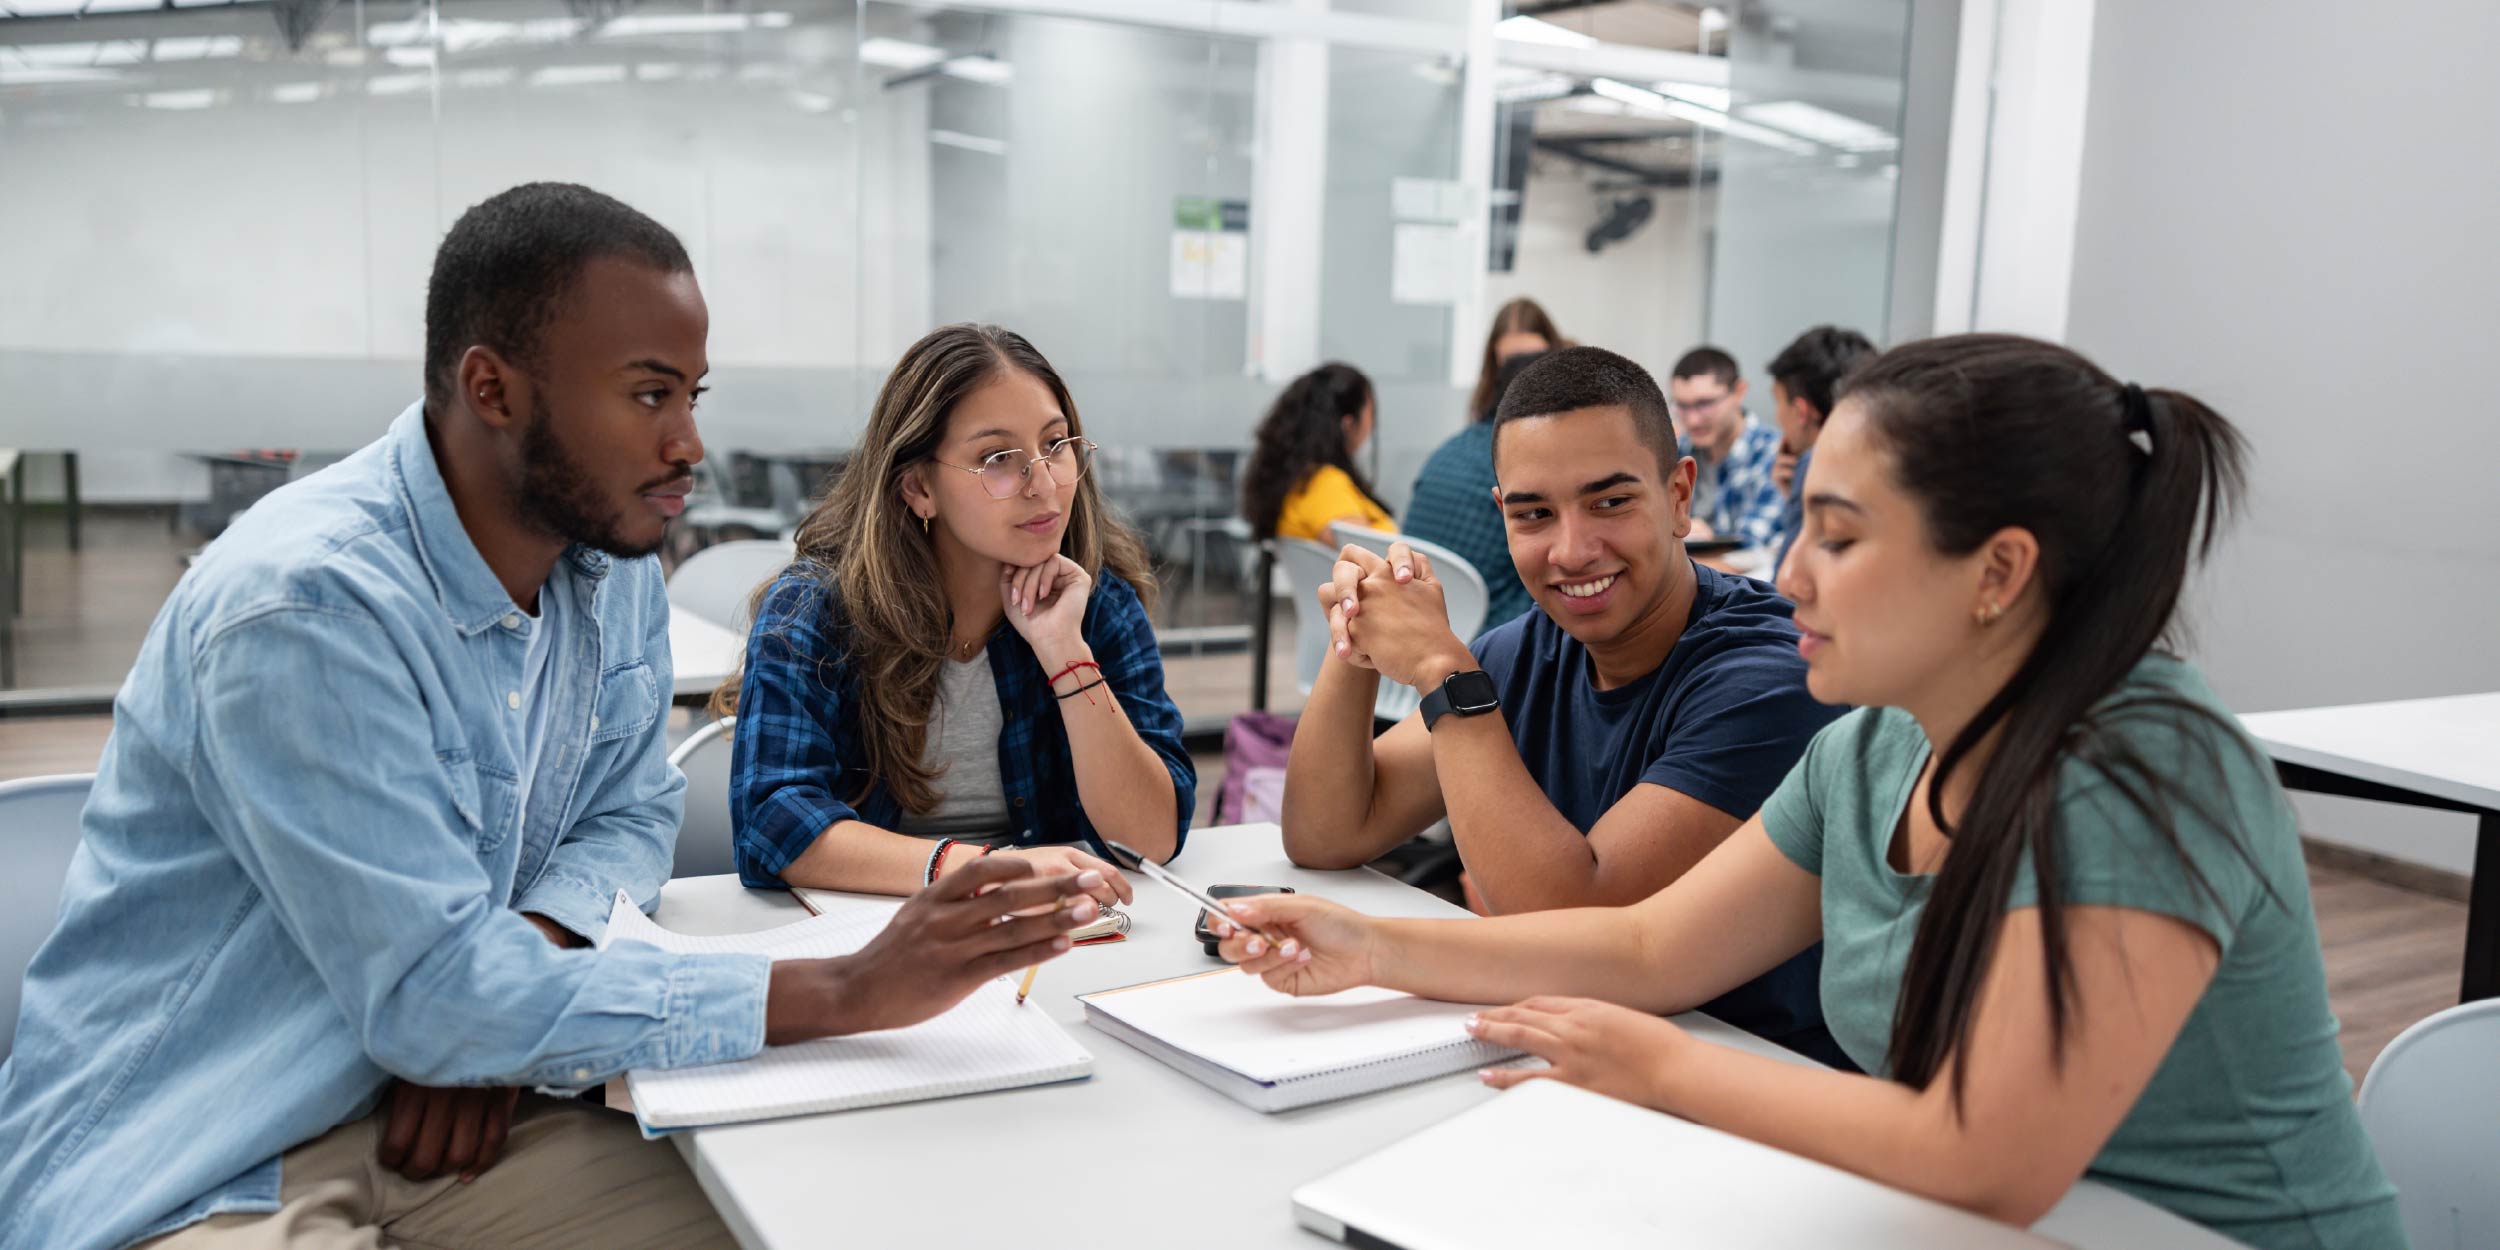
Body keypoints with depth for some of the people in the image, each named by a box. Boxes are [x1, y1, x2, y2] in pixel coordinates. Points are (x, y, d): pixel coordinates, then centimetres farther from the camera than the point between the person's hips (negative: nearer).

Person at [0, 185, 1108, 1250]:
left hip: (435, 1104, 6)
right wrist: (851, 992, -30)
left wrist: (487, 994, -13)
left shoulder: (615, 566, -2)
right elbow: (431, 993, -27)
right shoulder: (305, 603, -25)